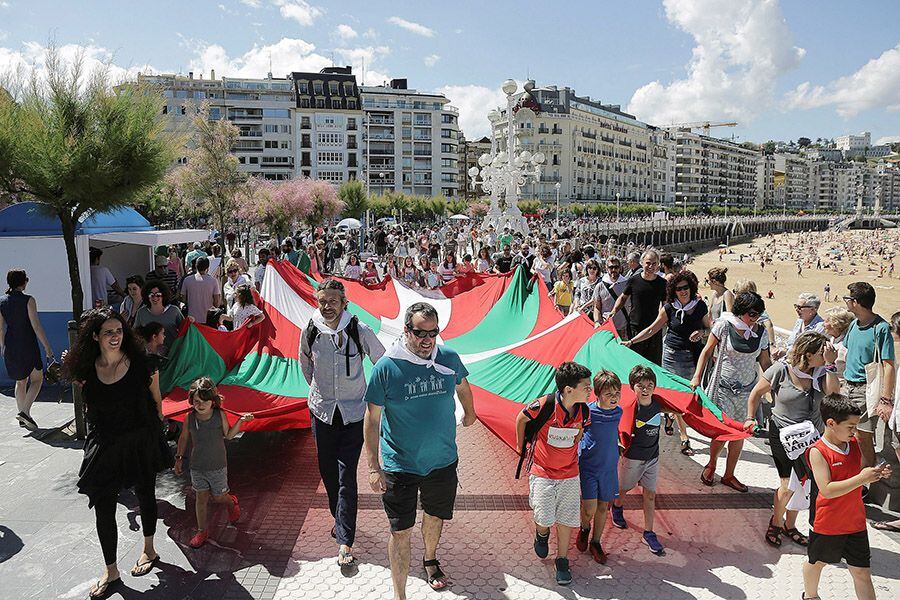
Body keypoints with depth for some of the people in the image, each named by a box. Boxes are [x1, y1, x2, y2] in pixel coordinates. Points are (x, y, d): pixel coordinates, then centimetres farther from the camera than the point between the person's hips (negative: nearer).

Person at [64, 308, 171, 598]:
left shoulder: (141, 363, -13)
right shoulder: (86, 370, -7)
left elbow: (156, 400, 0)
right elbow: (89, 407, 11)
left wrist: (154, 429, 1)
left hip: (141, 442, -1)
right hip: (104, 445, 1)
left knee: (145, 495, 16)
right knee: (104, 508, 3)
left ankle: (149, 550, 40)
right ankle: (111, 572, 20)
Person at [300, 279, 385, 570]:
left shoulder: (360, 331, -13)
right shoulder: (310, 332, -5)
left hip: (354, 412, -3)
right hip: (322, 411, 3)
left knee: (347, 476, -6)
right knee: (327, 470, 14)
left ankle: (345, 541, 1)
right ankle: (339, 518, 38)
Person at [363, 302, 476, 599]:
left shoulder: (449, 359, -9)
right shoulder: (386, 367, -18)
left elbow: (462, 386, 15)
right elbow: (372, 420, -11)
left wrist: (469, 413, 31)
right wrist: (374, 468, -12)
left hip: (443, 460, 4)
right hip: (400, 465, -3)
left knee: (435, 516, 24)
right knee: (401, 532, 3)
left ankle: (430, 560, 52)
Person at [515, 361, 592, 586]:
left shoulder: (584, 411, -10)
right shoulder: (544, 405, -24)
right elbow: (521, 419, -4)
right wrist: (521, 446, 7)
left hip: (570, 474, 3)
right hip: (542, 473, -3)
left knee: (566, 519, 7)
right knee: (545, 519, -4)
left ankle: (562, 562, 25)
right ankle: (542, 534, 33)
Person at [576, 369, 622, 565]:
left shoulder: (618, 412, -3)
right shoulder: (587, 411, -19)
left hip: (609, 467, 4)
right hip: (587, 466, -4)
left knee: (603, 507, 14)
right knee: (589, 509, -9)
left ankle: (595, 542, 34)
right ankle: (584, 529, 26)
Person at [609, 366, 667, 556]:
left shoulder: (658, 403, -10)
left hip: (652, 457, 4)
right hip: (632, 458, -3)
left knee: (650, 494, 7)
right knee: (624, 488, 18)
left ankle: (648, 533, 18)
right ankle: (617, 508, 49)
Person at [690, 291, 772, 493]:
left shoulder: (761, 332, 0)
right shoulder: (724, 326, -10)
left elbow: (765, 362, 9)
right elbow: (707, 352, -3)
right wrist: (697, 377, -9)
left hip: (747, 389, 4)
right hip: (723, 387, -3)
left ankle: (729, 475, 26)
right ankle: (711, 465, 26)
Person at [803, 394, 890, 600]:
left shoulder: (854, 444, -1)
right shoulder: (818, 452, -21)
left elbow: (859, 473, 14)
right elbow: (826, 490, -28)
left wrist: (876, 474, -7)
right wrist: (862, 478, -28)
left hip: (855, 521, 5)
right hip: (827, 523, -5)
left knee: (862, 571, 9)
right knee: (817, 561, 19)